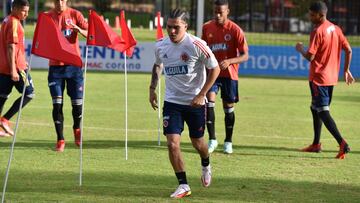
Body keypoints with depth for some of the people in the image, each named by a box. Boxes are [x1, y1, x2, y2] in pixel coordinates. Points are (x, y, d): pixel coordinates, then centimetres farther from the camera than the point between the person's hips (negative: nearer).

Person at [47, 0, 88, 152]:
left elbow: (90, 34, -4)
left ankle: (77, 128, 31)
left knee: (77, 103, 1)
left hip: (74, 65, 0)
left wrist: (79, 30, -25)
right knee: (57, 104, -6)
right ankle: (60, 139, 1)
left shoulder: (75, 14, 1)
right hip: (55, 66, 0)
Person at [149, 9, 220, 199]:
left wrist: (201, 95, -14)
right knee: (172, 143, -11)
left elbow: (215, 69, -9)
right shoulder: (161, 46, -4)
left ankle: (206, 166, 47)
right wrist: (152, 88, 9)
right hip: (171, 101, 2)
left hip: (195, 102, -2)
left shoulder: (196, 45, -18)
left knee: (197, 142, 12)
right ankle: (183, 185, -1)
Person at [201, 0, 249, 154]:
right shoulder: (207, 28, 1)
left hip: (229, 74, -2)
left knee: (229, 108, 6)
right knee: (209, 102, -17)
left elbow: (245, 56, -11)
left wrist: (229, 61, -26)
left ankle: (228, 141, 22)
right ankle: (212, 139, -10)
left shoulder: (235, 30, -10)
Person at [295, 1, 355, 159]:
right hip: (332, 77, 8)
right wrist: (346, 70, 17)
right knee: (316, 109, 21)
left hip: (318, 78, -8)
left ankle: (342, 144, -21)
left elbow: (310, 57, -21)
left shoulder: (317, 32, -16)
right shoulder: (336, 29, 7)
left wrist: (300, 49, -1)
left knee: (323, 112, -8)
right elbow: (348, 50, 8)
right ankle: (316, 144, 26)